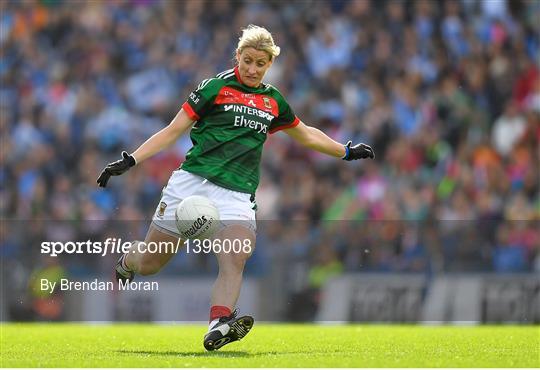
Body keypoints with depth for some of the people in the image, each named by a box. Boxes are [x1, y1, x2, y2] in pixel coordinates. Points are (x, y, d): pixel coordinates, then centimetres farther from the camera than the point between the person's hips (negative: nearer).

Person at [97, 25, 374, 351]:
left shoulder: (273, 100, 16)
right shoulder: (216, 87, 3)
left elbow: (306, 135, 34)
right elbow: (173, 131, 2)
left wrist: (347, 152, 35)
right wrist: (129, 161, -6)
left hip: (237, 194, 2)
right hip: (193, 181, -2)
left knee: (235, 260, -26)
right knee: (148, 264, 3)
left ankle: (219, 326, -42)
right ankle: (127, 262, 38)